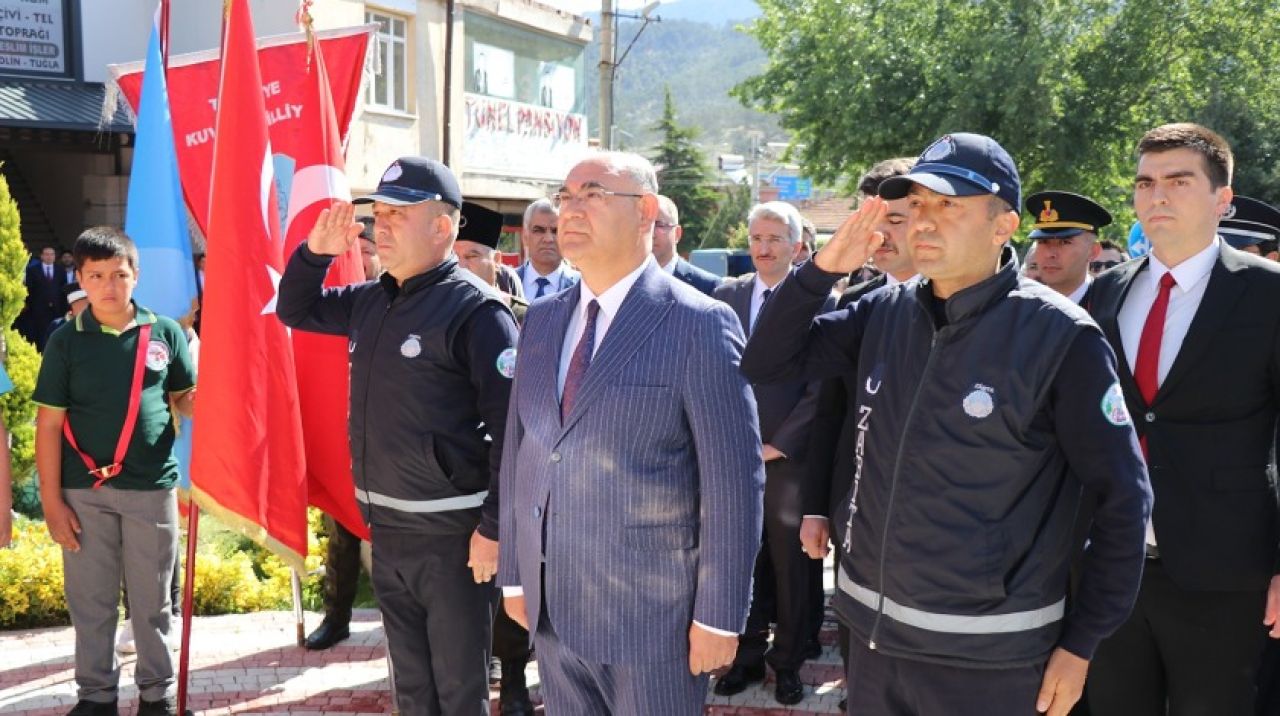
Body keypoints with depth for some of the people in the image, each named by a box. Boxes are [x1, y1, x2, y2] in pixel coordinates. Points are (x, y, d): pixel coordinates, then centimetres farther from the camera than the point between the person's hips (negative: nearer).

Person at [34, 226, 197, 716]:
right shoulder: (66, 341, 0)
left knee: (152, 601, 10)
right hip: (84, 491, 0)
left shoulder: (166, 333, 0)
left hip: (152, 489, 0)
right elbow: (49, 424, 0)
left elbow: (184, 398, 10)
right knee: (90, 600, 10)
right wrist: (51, 501, -3)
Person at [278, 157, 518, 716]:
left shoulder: (475, 310, -16)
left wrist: (494, 527, -20)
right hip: (386, 529, 8)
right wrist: (315, 252, 5)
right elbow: (295, 311, 24)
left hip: (451, 533, -7)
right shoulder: (371, 301, 8)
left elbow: (509, 427, -19)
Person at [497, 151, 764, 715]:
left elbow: (733, 480, -13)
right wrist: (514, 573, 12)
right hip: (550, 607, 6)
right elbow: (518, 449, 12)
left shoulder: (698, 324, -12)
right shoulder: (542, 319, 8)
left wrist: (718, 613, -13)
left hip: (649, 612, -5)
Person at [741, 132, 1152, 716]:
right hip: (873, 633, 5)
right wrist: (822, 269, -10)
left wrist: (1082, 642, -8)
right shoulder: (884, 313, 0)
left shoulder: (1058, 337, -15)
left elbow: (1123, 495, -10)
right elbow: (765, 364, 4)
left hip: (987, 654, -5)